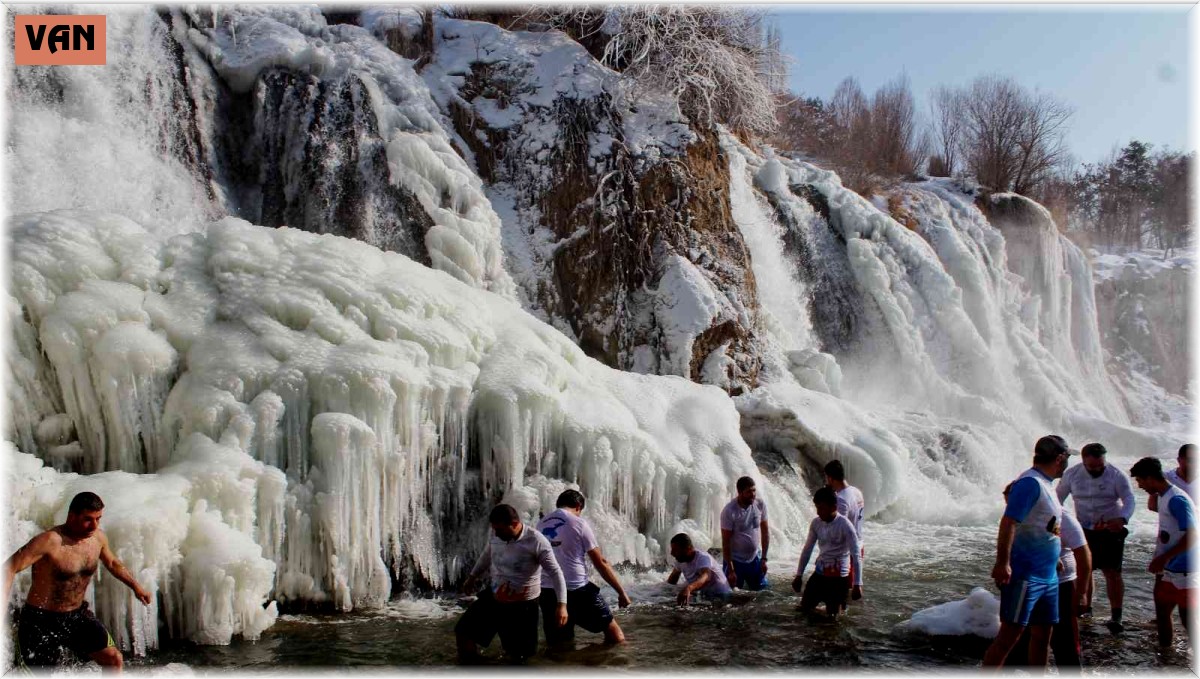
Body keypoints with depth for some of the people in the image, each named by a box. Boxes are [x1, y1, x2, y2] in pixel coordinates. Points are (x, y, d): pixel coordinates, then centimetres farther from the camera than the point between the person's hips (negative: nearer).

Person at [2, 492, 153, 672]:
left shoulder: (98, 537, -2)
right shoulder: (50, 541, -25)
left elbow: (112, 562, 20)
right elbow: (10, 568, -26)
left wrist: (135, 586, 22)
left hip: (77, 615, 6)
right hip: (41, 621, -6)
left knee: (114, 659, 0)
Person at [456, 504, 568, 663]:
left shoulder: (536, 541, -24)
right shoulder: (496, 534, -6)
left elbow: (555, 572, -22)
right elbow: (487, 555, 16)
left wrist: (561, 604, -32)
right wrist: (472, 577, 29)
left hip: (522, 604, -5)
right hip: (493, 597, 6)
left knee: (517, 655, 2)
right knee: (463, 631, 5)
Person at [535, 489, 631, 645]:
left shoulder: (541, 525, 11)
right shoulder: (578, 523, -3)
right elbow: (601, 563, -3)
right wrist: (621, 591, 3)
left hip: (548, 592, 5)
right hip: (577, 590, -5)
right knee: (616, 637, 9)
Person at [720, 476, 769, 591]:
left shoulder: (761, 505, -9)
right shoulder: (729, 511, -21)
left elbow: (765, 532, 1)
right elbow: (725, 542, -17)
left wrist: (764, 559, -1)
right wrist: (730, 570, -17)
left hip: (755, 558, 4)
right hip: (736, 560, -4)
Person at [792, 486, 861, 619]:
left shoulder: (845, 525, -18)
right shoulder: (816, 523, -1)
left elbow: (855, 555, -16)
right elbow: (807, 550, 9)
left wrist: (858, 584, -19)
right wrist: (799, 575, 10)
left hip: (839, 575, -5)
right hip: (820, 572, 5)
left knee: (832, 615, -1)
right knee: (804, 607, 9)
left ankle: (842, 596, 26)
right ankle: (825, 596, 33)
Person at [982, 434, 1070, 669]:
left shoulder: (1045, 484, 16)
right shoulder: (1030, 483, -15)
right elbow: (1008, 523, -24)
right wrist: (1003, 564, -30)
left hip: (1048, 577, 10)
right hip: (1024, 575, -10)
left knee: (1042, 634, 14)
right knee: (1009, 636, -10)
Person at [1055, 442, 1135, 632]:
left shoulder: (1116, 475, -11)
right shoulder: (1071, 475, -3)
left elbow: (1129, 499, -17)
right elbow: (1059, 497, 8)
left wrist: (1122, 518, -36)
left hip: (1111, 529, -4)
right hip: (1084, 530, 4)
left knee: (1111, 571, -11)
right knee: (1082, 569, 11)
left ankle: (1116, 616, -10)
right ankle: (1085, 606, 30)